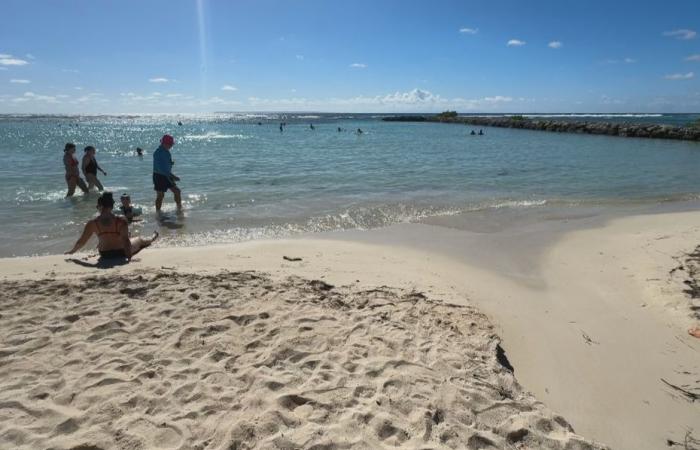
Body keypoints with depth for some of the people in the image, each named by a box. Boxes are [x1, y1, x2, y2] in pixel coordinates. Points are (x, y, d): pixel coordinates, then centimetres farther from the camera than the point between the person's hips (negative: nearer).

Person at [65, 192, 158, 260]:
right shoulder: (121, 221, -19)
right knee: (139, 240, 27)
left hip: (104, 255, 3)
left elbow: (81, 241, -7)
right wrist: (129, 256, -22)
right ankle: (152, 238, 59)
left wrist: (71, 251, 9)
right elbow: (125, 240, -23)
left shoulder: (92, 223, -13)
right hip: (121, 253, -3)